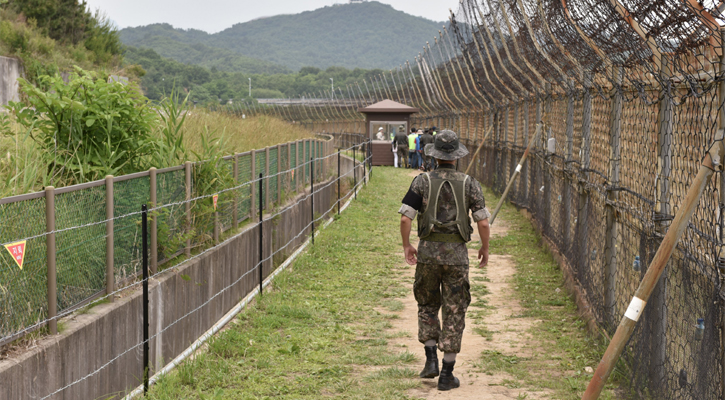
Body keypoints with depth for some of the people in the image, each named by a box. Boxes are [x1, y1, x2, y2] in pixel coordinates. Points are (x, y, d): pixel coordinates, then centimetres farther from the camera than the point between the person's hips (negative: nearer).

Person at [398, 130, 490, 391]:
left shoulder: (422, 182, -3)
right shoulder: (469, 184, -2)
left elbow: (405, 217, -8)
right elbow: (483, 222, -5)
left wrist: (406, 246, 7)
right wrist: (485, 248, 12)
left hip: (428, 251, 1)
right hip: (456, 254, 0)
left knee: (427, 306, 21)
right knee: (454, 313, 6)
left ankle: (431, 360, 10)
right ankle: (447, 374, 7)